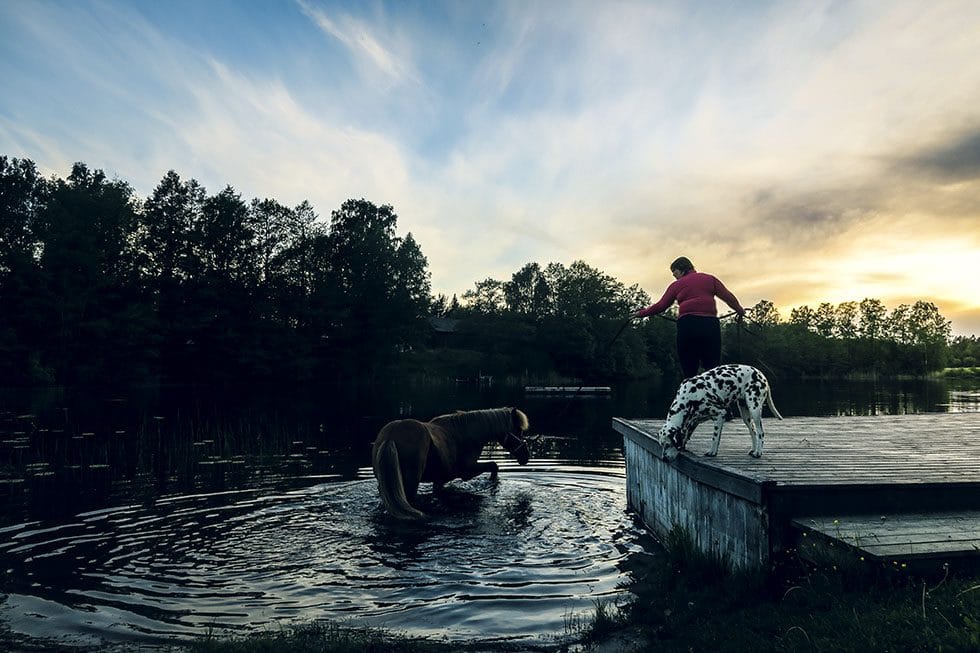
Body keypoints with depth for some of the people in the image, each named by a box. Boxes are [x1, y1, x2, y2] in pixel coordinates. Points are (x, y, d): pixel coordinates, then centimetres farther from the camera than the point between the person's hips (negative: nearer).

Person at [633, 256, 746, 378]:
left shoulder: (676, 285, 12)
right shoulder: (709, 279, 18)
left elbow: (661, 306, 12)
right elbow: (728, 296, 12)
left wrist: (642, 313, 24)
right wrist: (740, 310, 27)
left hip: (687, 325, -2)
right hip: (710, 324, 2)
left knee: (689, 373, 1)